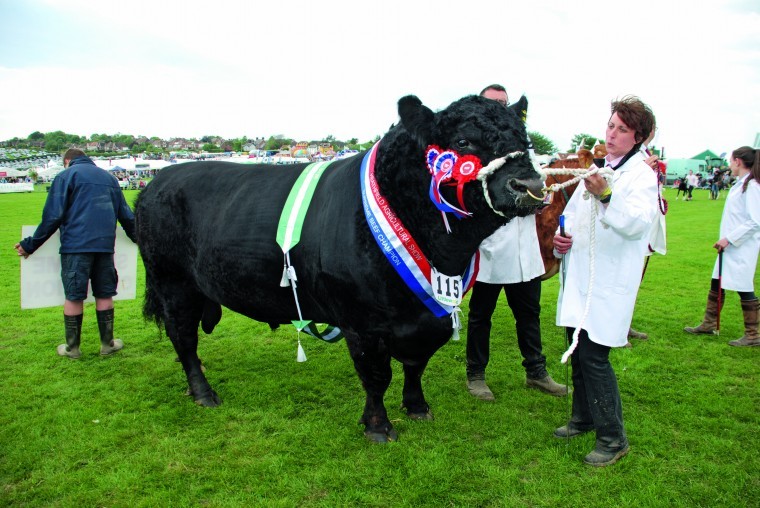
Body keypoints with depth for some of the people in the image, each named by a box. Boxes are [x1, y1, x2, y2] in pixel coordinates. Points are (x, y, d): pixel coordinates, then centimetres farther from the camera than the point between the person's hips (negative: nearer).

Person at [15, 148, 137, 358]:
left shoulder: (66, 176, 4)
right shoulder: (108, 177, 19)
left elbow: (53, 216, -4)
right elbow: (126, 215, 19)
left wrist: (30, 244, 2)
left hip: (75, 246, -4)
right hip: (105, 244, 4)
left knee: (73, 296, 5)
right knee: (105, 294, 11)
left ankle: (72, 347, 14)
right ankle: (107, 343, 17)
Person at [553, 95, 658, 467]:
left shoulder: (642, 174, -8)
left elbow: (637, 223, -24)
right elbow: (573, 209, 24)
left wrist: (606, 195, -39)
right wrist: (561, 235, 5)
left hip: (609, 281, -7)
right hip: (579, 277, 7)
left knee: (593, 356, -8)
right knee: (578, 352, 15)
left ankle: (613, 438, 8)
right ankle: (583, 418, 34)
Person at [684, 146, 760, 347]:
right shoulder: (740, 184, 11)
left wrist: (729, 238, -19)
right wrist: (726, 239, 11)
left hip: (742, 247, -9)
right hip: (731, 245, 9)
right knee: (717, 284, 15)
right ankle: (708, 324, 26)